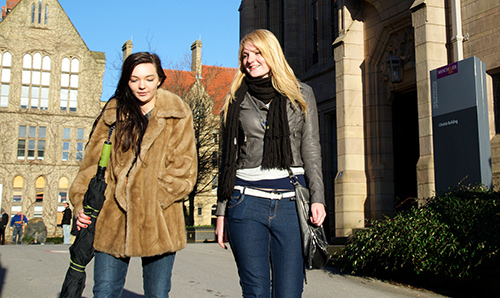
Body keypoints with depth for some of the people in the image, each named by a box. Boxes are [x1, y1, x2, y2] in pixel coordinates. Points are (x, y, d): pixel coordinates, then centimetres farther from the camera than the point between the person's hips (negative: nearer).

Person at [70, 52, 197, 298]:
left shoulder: (178, 115, 3)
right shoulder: (113, 113, 10)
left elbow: (183, 169, -3)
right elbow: (93, 163, 9)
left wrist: (150, 198, -12)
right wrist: (81, 203, -2)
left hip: (158, 221, -1)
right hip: (113, 218, 2)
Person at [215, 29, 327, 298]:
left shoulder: (301, 95, 11)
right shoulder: (236, 101, 12)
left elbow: (311, 150, 7)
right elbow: (228, 159, 12)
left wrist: (317, 197, -5)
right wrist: (221, 211, 8)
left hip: (291, 203, 0)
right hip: (247, 202, 1)